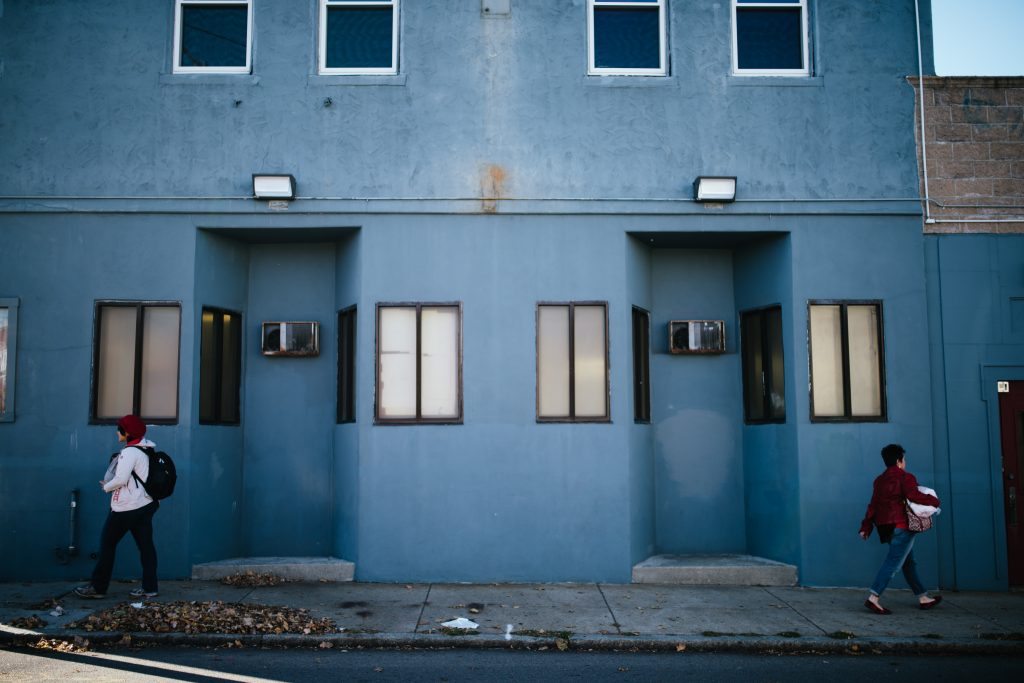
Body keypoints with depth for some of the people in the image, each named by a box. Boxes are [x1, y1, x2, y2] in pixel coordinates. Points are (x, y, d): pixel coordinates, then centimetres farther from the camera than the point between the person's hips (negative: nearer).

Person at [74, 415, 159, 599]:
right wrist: (111, 484, 10)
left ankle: (98, 587, 11)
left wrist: (106, 486, -2)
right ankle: (149, 587, 8)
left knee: (107, 544, 4)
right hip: (146, 505, 8)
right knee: (145, 545, 7)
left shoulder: (130, 452, -16)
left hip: (127, 507, -8)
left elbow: (121, 479, -22)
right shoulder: (145, 450, 11)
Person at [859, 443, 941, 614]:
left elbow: (873, 505, 11)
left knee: (908, 562, 17)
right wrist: (933, 501, -8)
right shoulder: (905, 478, -7)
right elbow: (913, 495, -24)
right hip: (902, 525, -8)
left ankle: (923, 598, 26)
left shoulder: (880, 480, 14)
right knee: (893, 562, -10)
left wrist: (866, 527, 9)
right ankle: (874, 598, -18)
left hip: (886, 526, 8)